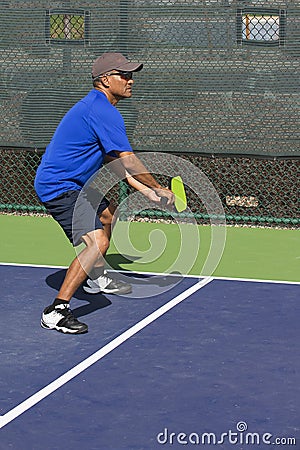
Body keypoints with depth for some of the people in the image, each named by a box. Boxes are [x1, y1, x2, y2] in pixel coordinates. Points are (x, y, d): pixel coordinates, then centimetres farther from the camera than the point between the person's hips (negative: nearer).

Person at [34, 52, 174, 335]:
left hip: (73, 184, 12)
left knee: (108, 215, 32)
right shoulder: (103, 111, -19)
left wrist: (144, 190, 16)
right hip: (59, 187, -12)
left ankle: (96, 279, 49)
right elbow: (129, 161, -19)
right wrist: (160, 190, -7)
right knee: (97, 243, -24)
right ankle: (55, 312, -23)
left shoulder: (96, 107, 16)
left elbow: (114, 162, 21)